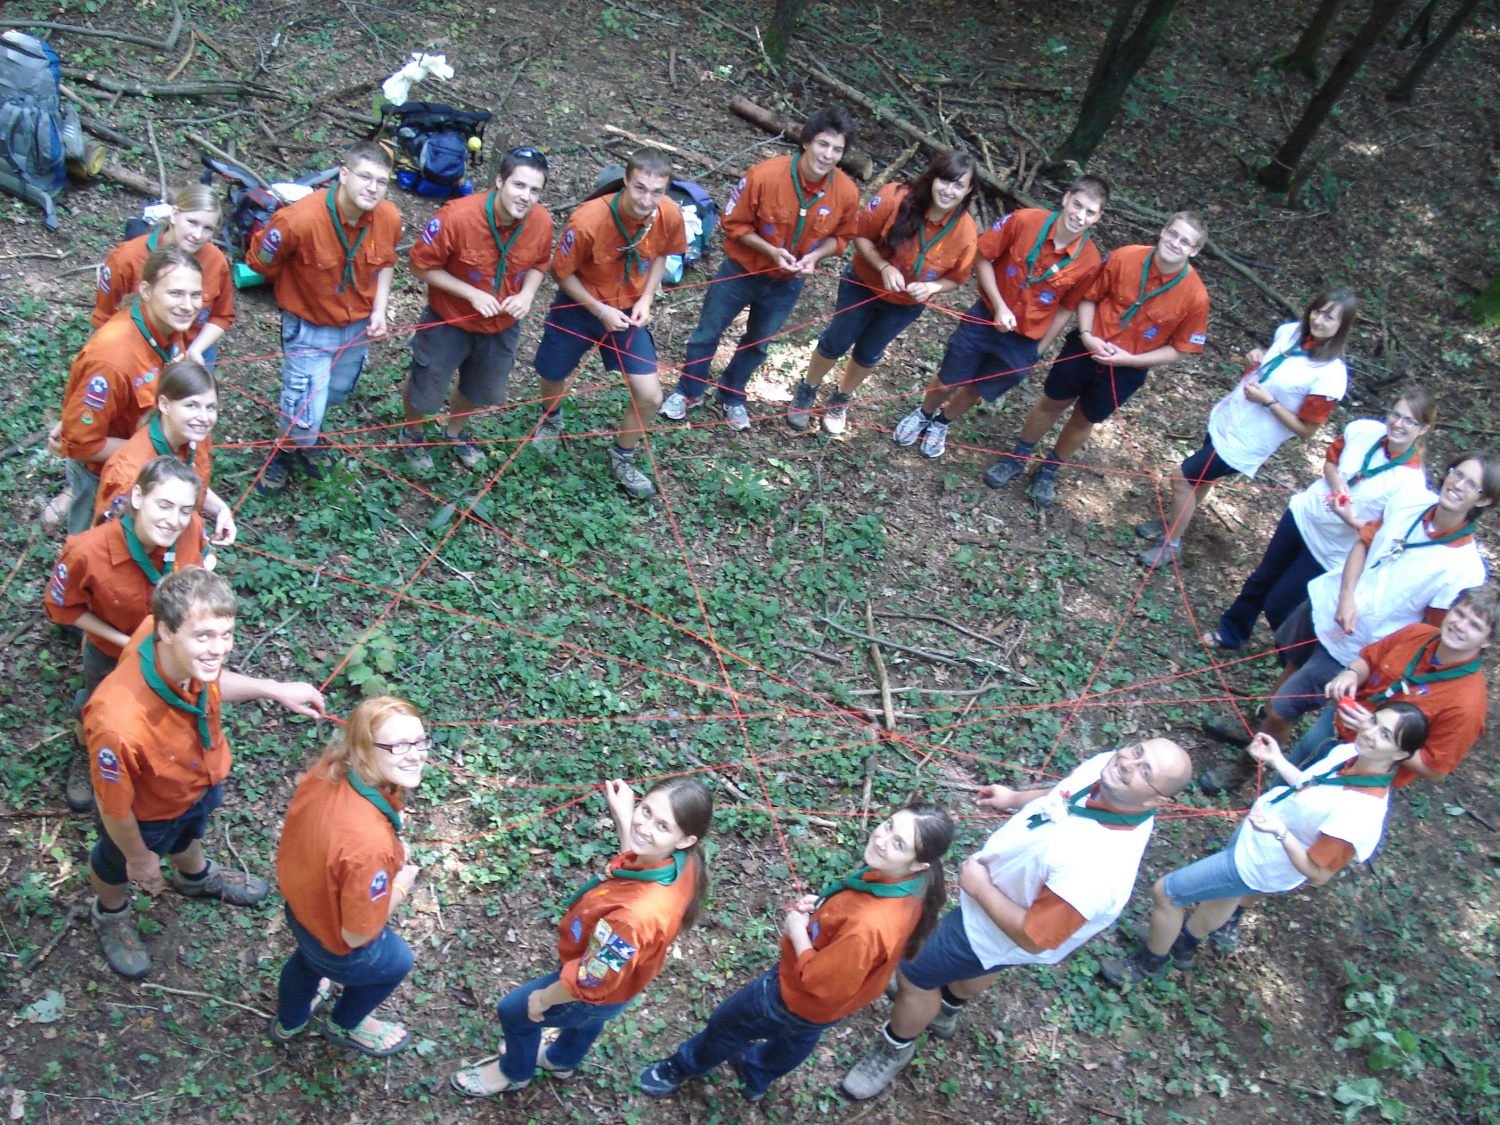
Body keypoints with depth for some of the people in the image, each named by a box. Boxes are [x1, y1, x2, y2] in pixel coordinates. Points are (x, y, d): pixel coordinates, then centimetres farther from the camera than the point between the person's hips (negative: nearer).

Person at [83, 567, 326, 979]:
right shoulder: (118, 723, -50)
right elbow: (114, 806, -28)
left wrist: (275, 689, -9)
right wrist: (139, 855, -10)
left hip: (198, 780, 5)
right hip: (146, 813, -5)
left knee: (189, 834, 39)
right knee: (116, 866, 32)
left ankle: (195, 877, 72)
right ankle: (111, 915, 65)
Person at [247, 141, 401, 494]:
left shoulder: (389, 217, -17)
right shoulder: (299, 219, -32)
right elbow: (259, 261, -14)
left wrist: (379, 309, -6)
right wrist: (300, 291, -1)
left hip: (358, 326, 5)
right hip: (310, 328, -5)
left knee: (336, 394, 26)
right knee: (305, 414, -5)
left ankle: (306, 433, 59)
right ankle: (285, 450, 31)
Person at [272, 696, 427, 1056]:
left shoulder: (327, 770, -24)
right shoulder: (370, 845, -45)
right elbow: (356, 935, -30)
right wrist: (401, 886, -15)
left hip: (299, 897, 6)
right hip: (338, 948, -6)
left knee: (309, 956, 41)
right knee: (396, 962, 30)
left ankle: (288, 1022, 72)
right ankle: (344, 1026, 59)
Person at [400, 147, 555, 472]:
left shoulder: (541, 221, -19)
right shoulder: (457, 216, -32)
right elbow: (421, 267, -21)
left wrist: (527, 293, -19)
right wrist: (473, 294, -28)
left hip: (502, 326, 4)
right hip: (449, 321, -4)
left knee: (483, 392, 26)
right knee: (425, 390, 16)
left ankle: (456, 431, 59)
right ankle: (412, 434, 51)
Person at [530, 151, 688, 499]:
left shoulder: (670, 215, -21)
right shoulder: (588, 221, -33)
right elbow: (562, 272, -17)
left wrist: (646, 300, -11)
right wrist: (600, 311, -22)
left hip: (629, 311, 2)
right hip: (580, 306, -2)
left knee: (650, 397, -5)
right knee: (554, 377, 19)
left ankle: (622, 459, 24)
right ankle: (551, 418, 58)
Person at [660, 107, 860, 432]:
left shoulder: (847, 193, -19)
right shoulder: (765, 175, -28)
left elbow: (840, 236, -1)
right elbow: (734, 223, -17)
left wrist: (814, 256, -21)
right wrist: (771, 250, -29)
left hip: (787, 283, 3)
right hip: (742, 270, -3)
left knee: (757, 344, 21)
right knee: (707, 333, 12)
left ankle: (732, 396, 46)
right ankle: (688, 392, 36)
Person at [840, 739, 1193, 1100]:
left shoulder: (1097, 868, -46)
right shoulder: (1106, 764, -24)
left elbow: (1033, 938, -34)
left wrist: (979, 887, -23)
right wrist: (1016, 798, -6)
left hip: (995, 927, -7)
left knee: (912, 973, 12)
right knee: (978, 961, 35)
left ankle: (895, 1047, 43)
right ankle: (944, 1010, 67)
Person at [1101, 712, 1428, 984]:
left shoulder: (1362, 812, -39)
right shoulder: (1350, 752, -16)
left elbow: (1317, 873, -31)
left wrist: (1280, 832, -43)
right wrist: (1277, 760, -1)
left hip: (1255, 865, -8)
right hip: (1252, 833, 8)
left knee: (1165, 892, 5)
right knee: (1224, 896, 34)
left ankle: (1150, 963, 34)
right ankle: (1183, 945, 63)